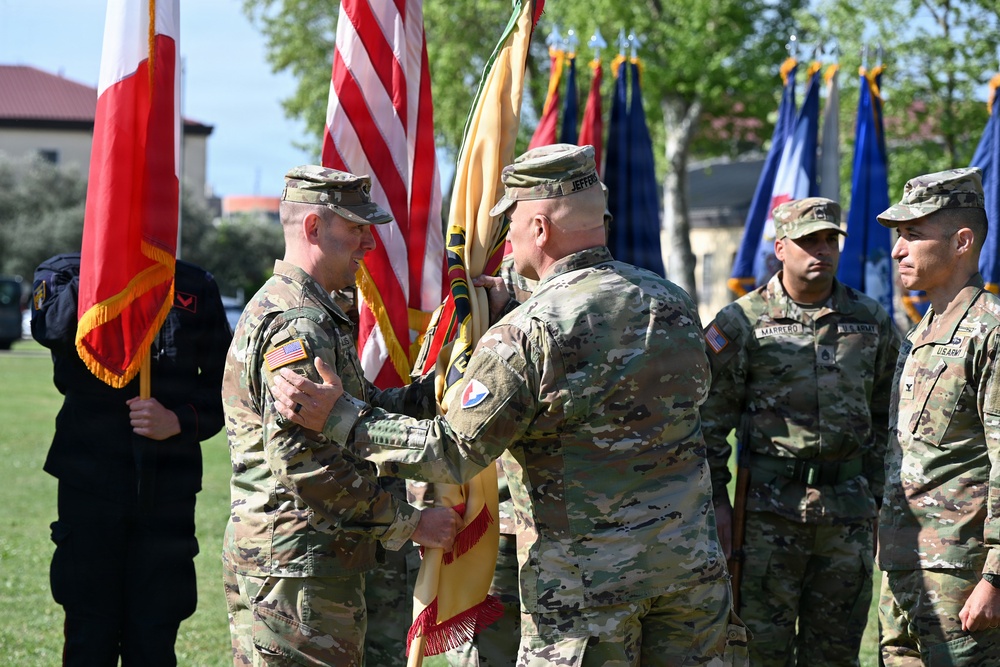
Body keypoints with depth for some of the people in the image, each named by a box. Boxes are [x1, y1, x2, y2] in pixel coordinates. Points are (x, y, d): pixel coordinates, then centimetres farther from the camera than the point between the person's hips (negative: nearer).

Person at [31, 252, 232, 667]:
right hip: (89, 484, -1)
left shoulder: (196, 288, 7)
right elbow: (53, 329, -20)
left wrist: (179, 421, -11)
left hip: (168, 489, 1)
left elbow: (224, 388, 7)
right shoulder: (63, 273, 3)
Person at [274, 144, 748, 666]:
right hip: (690, 561, 5)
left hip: (584, 574, -5)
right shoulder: (673, 303, 5)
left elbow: (454, 455, -15)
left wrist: (342, 416, -7)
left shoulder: (528, 332, -14)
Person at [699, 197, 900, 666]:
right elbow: (710, 419, -1)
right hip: (770, 507, -3)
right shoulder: (740, 323, -2)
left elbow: (884, 417, 15)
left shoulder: (871, 322, 9)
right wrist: (716, 502, -5)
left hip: (848, 510, 3)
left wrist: (876, 499, 12)